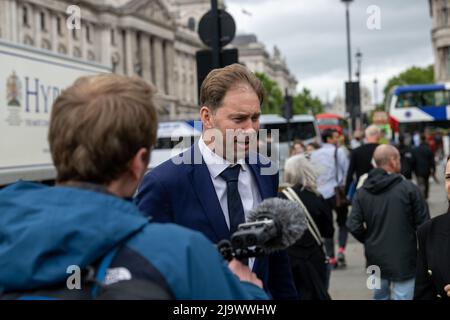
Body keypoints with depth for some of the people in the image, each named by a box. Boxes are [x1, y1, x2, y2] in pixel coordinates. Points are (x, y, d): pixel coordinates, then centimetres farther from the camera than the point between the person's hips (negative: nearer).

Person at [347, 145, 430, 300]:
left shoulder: (362, 191, -1)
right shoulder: (408, 187, -12)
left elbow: (354, 226, -6)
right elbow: (423, 222, -11)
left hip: (375, 258, 5)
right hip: (403, 258, -4)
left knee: (380, 296, 21)